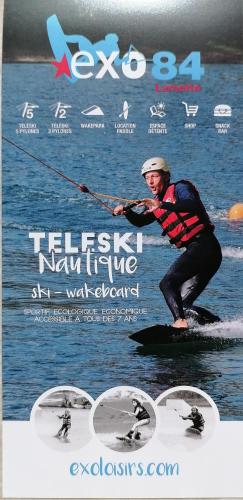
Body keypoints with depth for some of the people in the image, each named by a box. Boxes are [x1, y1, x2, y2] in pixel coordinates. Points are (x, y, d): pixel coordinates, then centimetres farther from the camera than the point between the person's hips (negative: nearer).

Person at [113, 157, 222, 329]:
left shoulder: (180, 188, -2)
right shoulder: (156, 202, 22)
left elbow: (192, 205, -23)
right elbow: (140, 221, 11)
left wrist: (162, 205, -31)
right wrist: (126, 211, -8)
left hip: (204, 245, -9)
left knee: (167, 283, -18)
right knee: (182, 303, 7)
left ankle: (180, 322, -28)